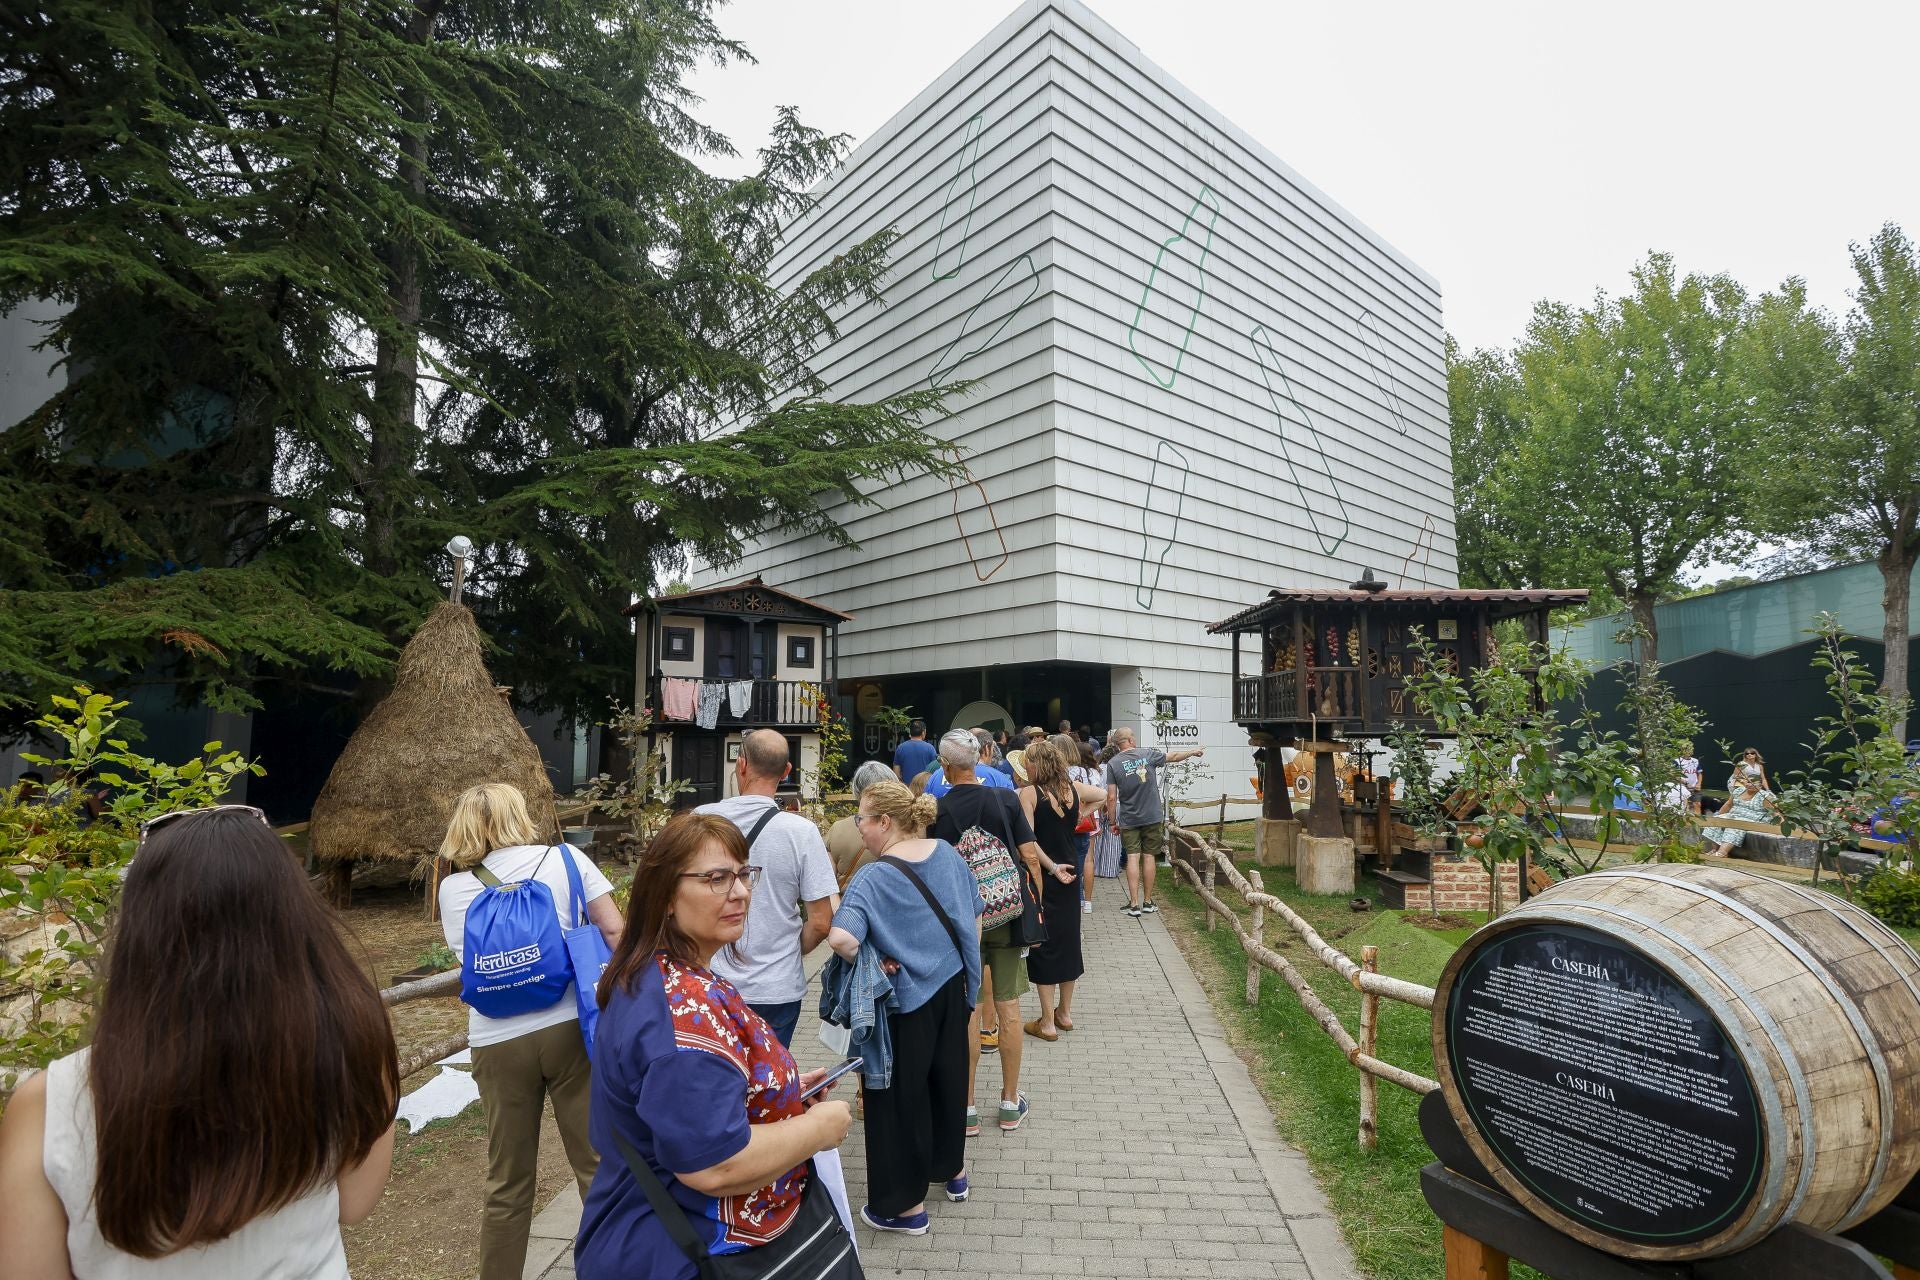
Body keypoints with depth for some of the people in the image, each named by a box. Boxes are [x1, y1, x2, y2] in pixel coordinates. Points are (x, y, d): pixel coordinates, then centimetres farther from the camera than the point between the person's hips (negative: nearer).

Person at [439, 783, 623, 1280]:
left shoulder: (452, 888, 5)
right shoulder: (566, 858, -2)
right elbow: (614, 930, -6)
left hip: (497, 1042, 2)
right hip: (571, 1027, -2)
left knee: (508, 1182, 18)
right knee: (600, 1164, 10)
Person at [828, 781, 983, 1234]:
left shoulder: (873, 878, -22)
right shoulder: (947, 853, -4)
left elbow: (841, 938, -37)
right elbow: (975, 916, 6)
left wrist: (866, 961, -18)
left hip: (905, 999, -6)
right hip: (954, 988, 6)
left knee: (901, 1095, 11)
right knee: (948, 1078, 24)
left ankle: (906, 1205, 27)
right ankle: (953, 1170, 45)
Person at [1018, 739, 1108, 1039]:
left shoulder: (1028, 794, -16)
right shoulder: (1073, 789, 0)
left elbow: (1027, 840, -20)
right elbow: (1104, 795, 17)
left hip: (1041, 876, -5)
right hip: (1069, 872, 6)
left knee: (1042, 944, 4)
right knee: (1068, 939, 16)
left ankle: (1047, 1023, 11)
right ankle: (1065, 1012, 29)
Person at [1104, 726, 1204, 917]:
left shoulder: (1113, 764, -7)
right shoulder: (1148, 754, -3)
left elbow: (1111, 798, -9)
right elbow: (1173, 756, 14)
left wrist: (1112, 821, 3)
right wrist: (1193, 751, 31)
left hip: (1128, 820, -1)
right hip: (1152, 816, 1)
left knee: (1132, 858, 1)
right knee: (1148, 857, 8)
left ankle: (1134, 904, -1)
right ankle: (1148, 902, 17)